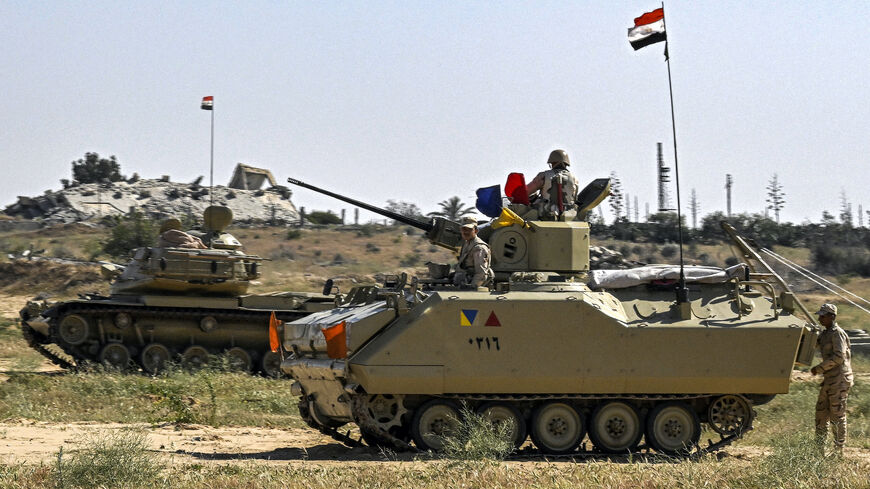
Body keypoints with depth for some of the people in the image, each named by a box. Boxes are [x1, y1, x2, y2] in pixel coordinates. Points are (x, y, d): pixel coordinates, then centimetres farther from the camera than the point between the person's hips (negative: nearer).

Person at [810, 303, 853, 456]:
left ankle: (839, 450, 2)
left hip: (840, 379, -10)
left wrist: (819, 369, -17)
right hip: (829, 379, 10)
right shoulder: (825, 334, 15)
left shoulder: (837, 333, -13)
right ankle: (819, 448, 18)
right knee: (821, 412, 11)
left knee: (837, 415, -4)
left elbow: (838, 357, -21)